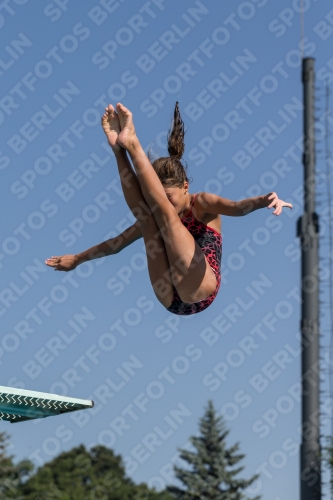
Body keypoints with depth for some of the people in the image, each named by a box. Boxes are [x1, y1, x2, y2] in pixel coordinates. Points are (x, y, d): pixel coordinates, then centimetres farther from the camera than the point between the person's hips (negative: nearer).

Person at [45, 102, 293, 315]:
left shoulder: (202, 204, 4)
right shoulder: (158, 217, 19)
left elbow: (235, 207, -17)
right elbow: (117, 243, 28)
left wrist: (264, 200, -39)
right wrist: (77, 259, 32)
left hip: (199, 292, -5)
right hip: (170, 299, 5)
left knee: (163, 212, -13)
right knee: (145, 214, -7)